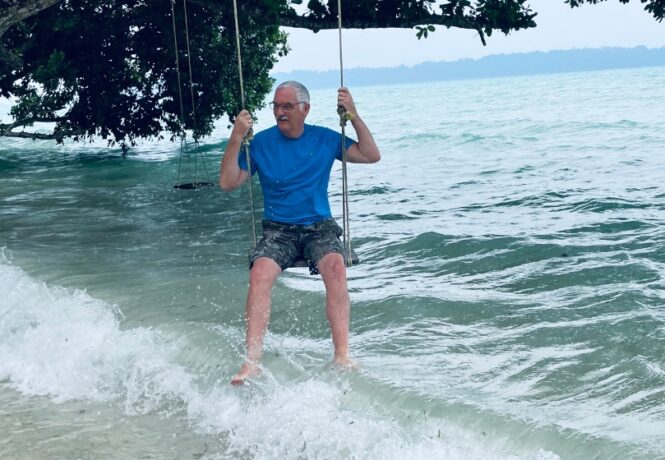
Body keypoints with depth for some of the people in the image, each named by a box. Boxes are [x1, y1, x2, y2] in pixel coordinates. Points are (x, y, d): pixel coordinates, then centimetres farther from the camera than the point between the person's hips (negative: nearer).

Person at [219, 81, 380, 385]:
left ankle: (342, 354, -34)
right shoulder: (260, 142, 2)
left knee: (335, 267, -33)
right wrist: (236, 140, -12)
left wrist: (353, 116, -6)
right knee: (259, 273, -32)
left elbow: (371, 156, 3)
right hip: (278, 230, 0)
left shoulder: (325, 139, 5)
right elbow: (228, 183, -2)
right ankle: (252, 361, -33)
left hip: (319, 227, 0)